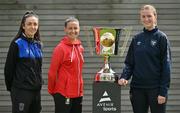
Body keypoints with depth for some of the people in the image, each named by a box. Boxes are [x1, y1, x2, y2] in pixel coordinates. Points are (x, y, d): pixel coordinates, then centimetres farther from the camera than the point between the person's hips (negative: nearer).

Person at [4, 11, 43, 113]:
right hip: (21, 91, -6)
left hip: (36, 90, 6)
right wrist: (11, 87, 0)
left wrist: (38, 84, 13)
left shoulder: (38, 44, 11)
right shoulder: (17, 44, -8)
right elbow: (9, 68, -6)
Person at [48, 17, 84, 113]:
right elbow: (52, 72, -9)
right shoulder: (60, 48, -11)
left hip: (78, 93, 7)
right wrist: (52, 90, 0)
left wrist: (79, 89, 14)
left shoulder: (80, 47, 10)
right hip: (63, 93, -7)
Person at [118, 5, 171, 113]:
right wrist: (124, 77, -8)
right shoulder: (136, 39, 9)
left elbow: (166, 66, -7)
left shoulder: (161, 38, -4)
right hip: (138, 88, 4)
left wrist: (163, 91, -13)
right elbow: (129, 62, 11)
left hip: (155, 88, -4)